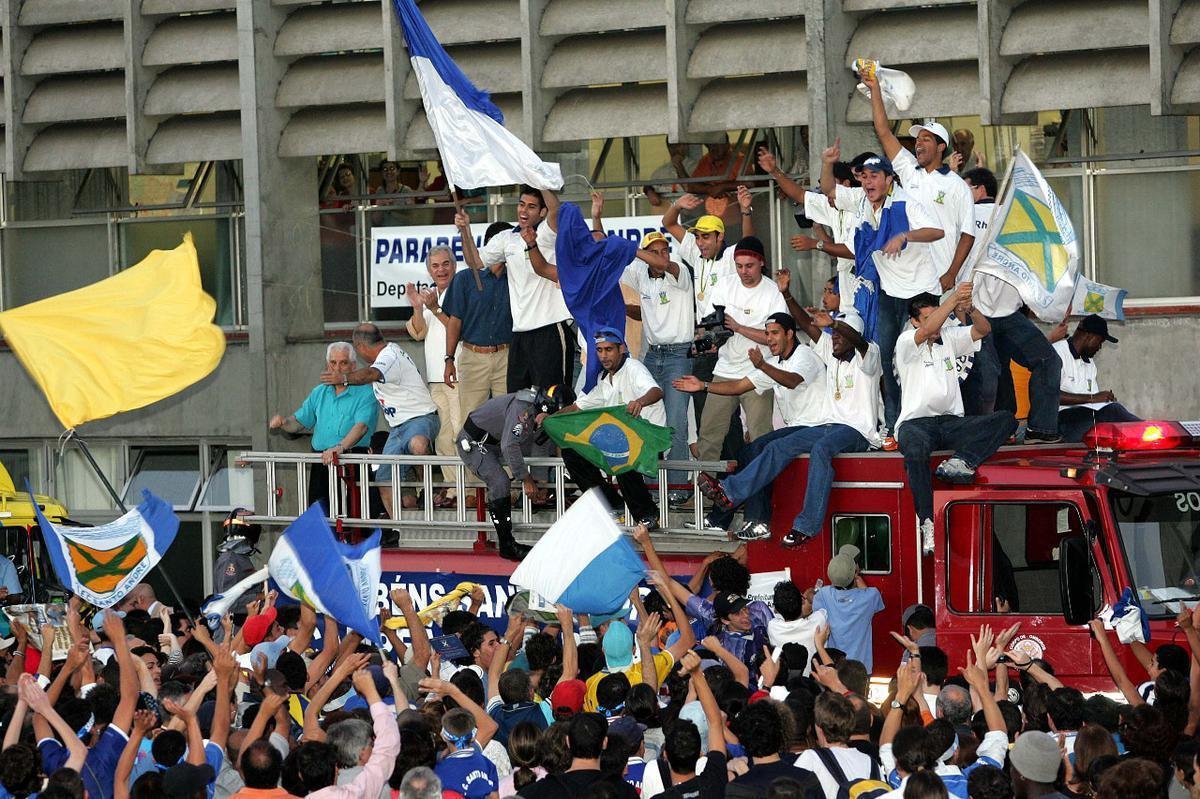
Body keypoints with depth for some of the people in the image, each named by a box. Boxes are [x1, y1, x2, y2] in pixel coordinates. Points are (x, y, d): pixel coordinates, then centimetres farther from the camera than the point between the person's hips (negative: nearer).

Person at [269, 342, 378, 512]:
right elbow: (299, 422, 24)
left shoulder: (365, 393, -2)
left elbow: (361, 426, -16)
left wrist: (340, 447, -32)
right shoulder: (319, 393, 19)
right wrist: (283, 421, 1)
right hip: (320, 462, 6)